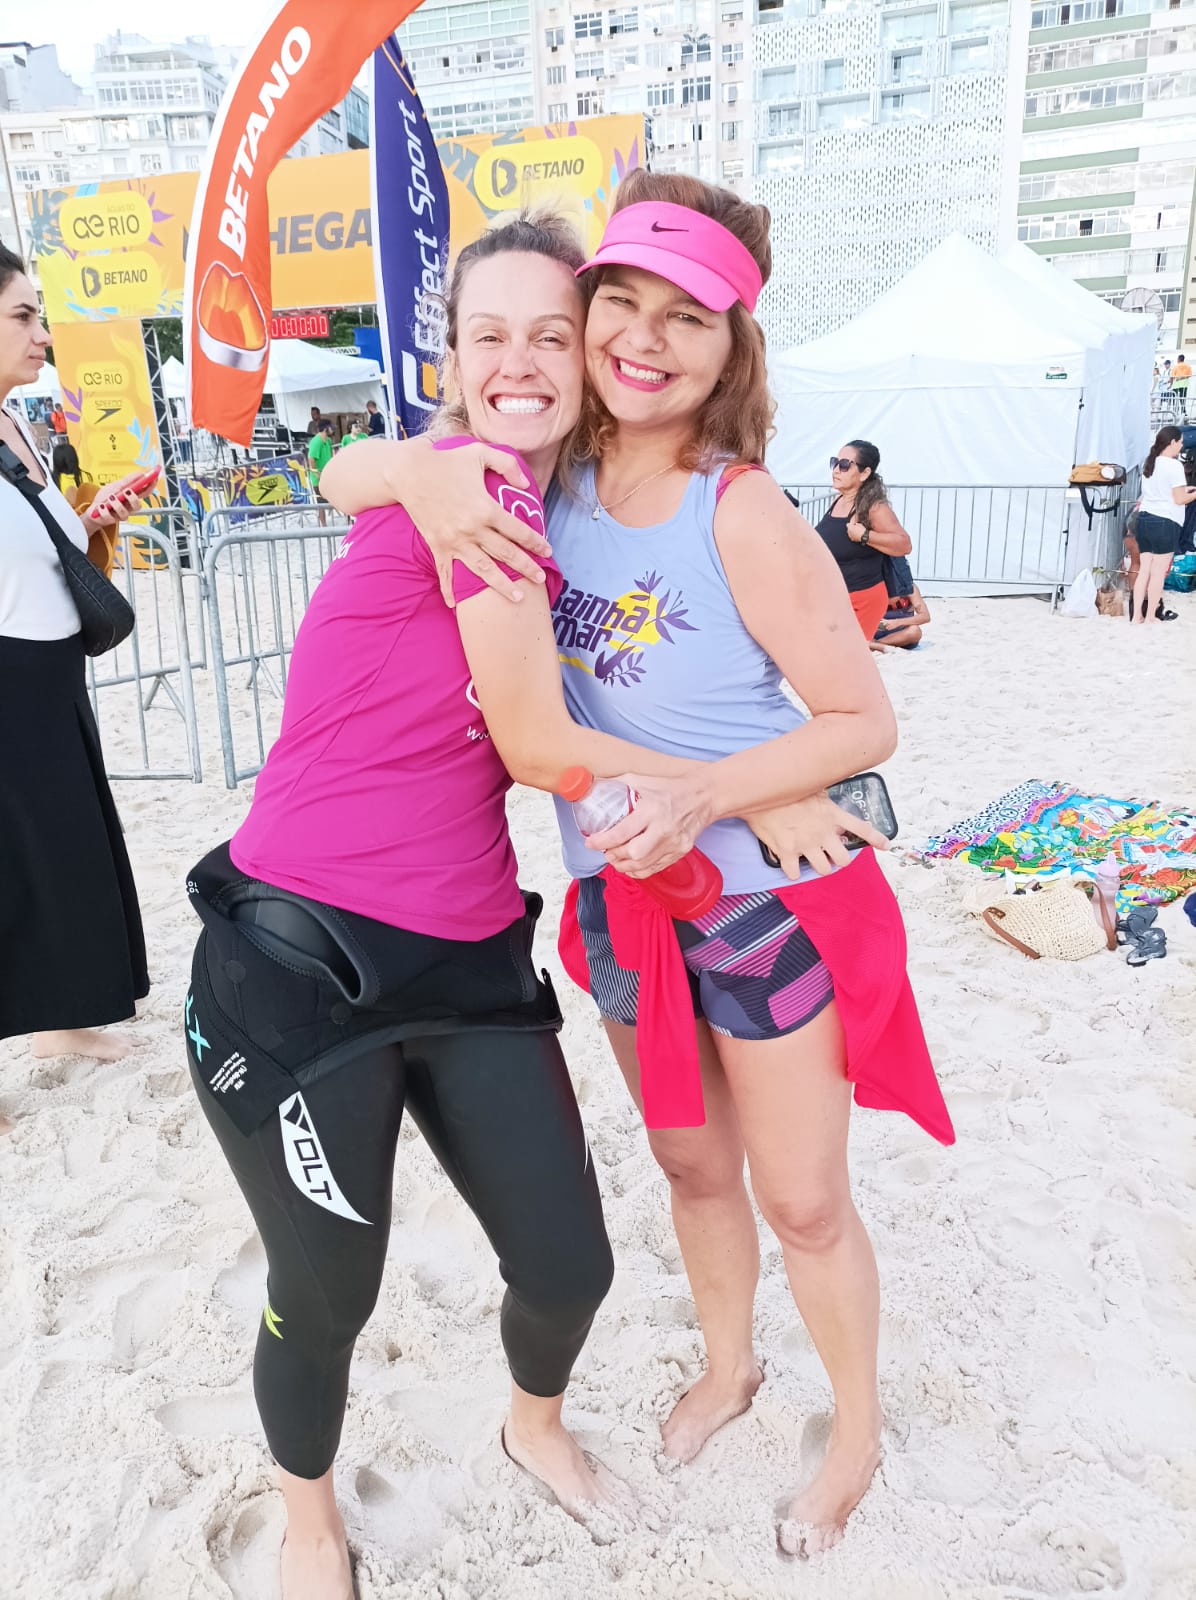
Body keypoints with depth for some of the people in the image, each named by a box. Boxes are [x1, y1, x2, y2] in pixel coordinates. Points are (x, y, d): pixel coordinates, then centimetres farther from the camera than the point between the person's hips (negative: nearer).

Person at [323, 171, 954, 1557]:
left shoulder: (744, 516, -21)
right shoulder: (549, 473, -5)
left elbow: (863, 724, -17)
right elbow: (340, 479, -1)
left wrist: (700, 796, -30)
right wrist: (416, 465, -23)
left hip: (773, 901, -5)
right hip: (623, 897, 5)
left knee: (803, 1203, 12)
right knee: (689, 1165, 24)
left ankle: (857, 1433, 42)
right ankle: (728, 1365, 53)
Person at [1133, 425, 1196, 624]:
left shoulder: (1148, 463, 12)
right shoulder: (1174, 466, -10)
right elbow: (1180, 500, -11)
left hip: (1144, 519, 7)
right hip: (1165, 522, -7)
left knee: (1143, 570, 8)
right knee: (1158, 573, 0)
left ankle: (1136, 616, 7)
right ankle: (1150, 617, 3)